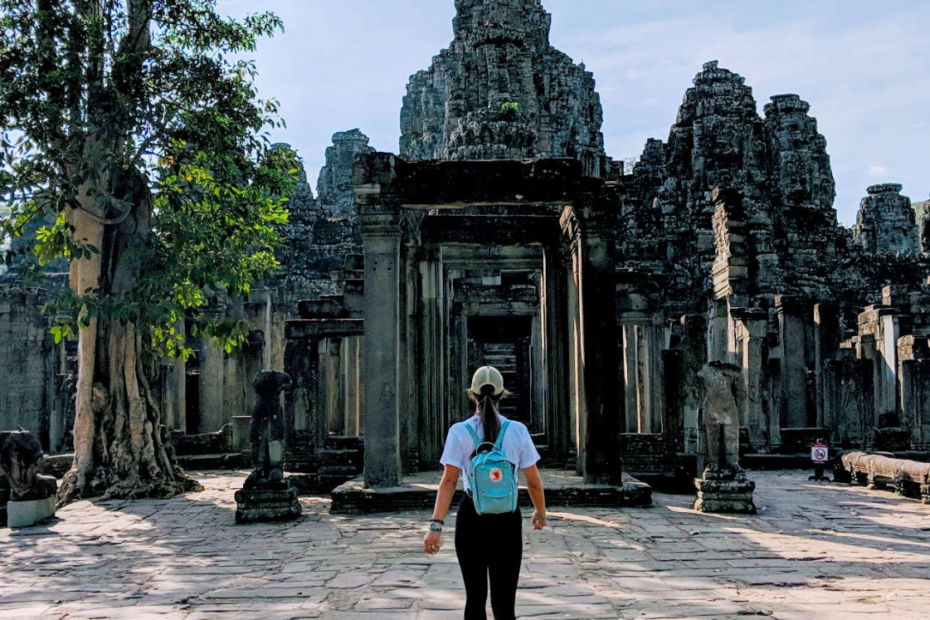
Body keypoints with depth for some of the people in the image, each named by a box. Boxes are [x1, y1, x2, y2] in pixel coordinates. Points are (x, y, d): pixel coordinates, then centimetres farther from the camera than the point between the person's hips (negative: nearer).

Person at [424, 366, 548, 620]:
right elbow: (534, 481, 0)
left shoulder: (459, 432, -6)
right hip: (507, 518, 0)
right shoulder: (518, 431, -4)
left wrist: (436, 525, -16)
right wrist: (541, 513, 17)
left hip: (471, 516, 0)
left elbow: (449, 481, -14)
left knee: (474, 596, 16)